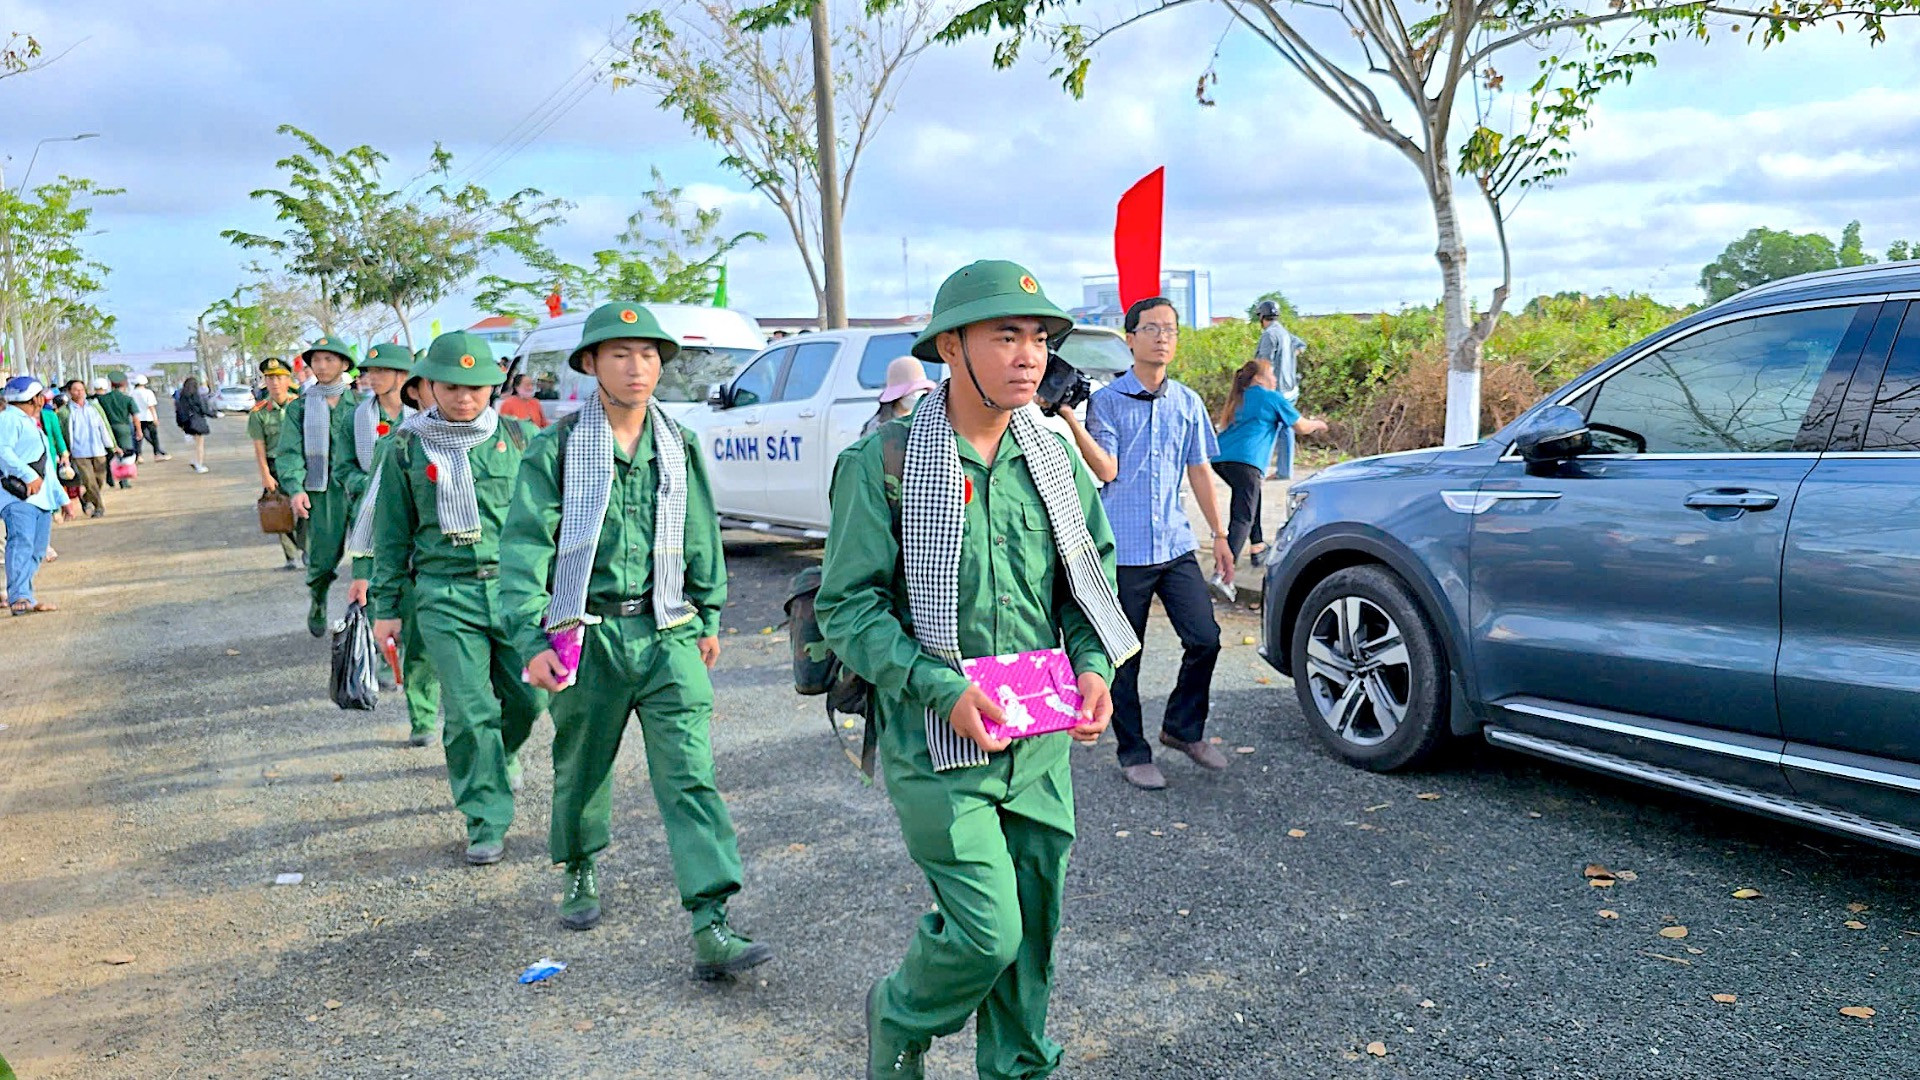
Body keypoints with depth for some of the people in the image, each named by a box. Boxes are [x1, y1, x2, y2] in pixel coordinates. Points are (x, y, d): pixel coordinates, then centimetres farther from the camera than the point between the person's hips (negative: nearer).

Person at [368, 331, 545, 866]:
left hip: (515, 583, 2)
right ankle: (486, 823, 9)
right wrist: (387, 607, 9)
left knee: (528, 696, 5)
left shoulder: (514, 437, 6)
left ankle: (503, 753, 40)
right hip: (445, 593, -1)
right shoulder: (407, 449, 5)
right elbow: (392, 534, 10)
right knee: (469, 713, -5)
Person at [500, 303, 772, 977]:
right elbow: (525, 546, -8)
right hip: (588, 635, -1)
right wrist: (531, 639, -16)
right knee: (582, 769, 17)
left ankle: (711, 928, -10)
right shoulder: (558, 448, -4)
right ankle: (581, 873, 45)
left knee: (689, 777, -8)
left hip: (667, 634, 1)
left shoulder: (679, 446, 6)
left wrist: (708, 616, 18)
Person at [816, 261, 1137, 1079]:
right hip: (934, 743, -5)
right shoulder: (884, 464, -10)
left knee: (1032, 934, 13)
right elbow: (846, 606, -10)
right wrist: (943, 690, -19)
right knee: (986, 930, -7)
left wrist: (1095, 668, -4)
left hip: (1041, 741, 5)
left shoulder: (1056, 465, 6)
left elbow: (1091, 584, 15)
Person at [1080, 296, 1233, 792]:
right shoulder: (1106, 400, -3)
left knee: (1205, 639, -1)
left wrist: (1220, 535, 15)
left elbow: (1200, 472, 15)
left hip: (1176, 545, 4)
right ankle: (1134, 754, 18)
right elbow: (1106, 469, -12)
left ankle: (1183, 727, 23)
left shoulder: (1188, 403, 11)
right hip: (1123, 549, -4)